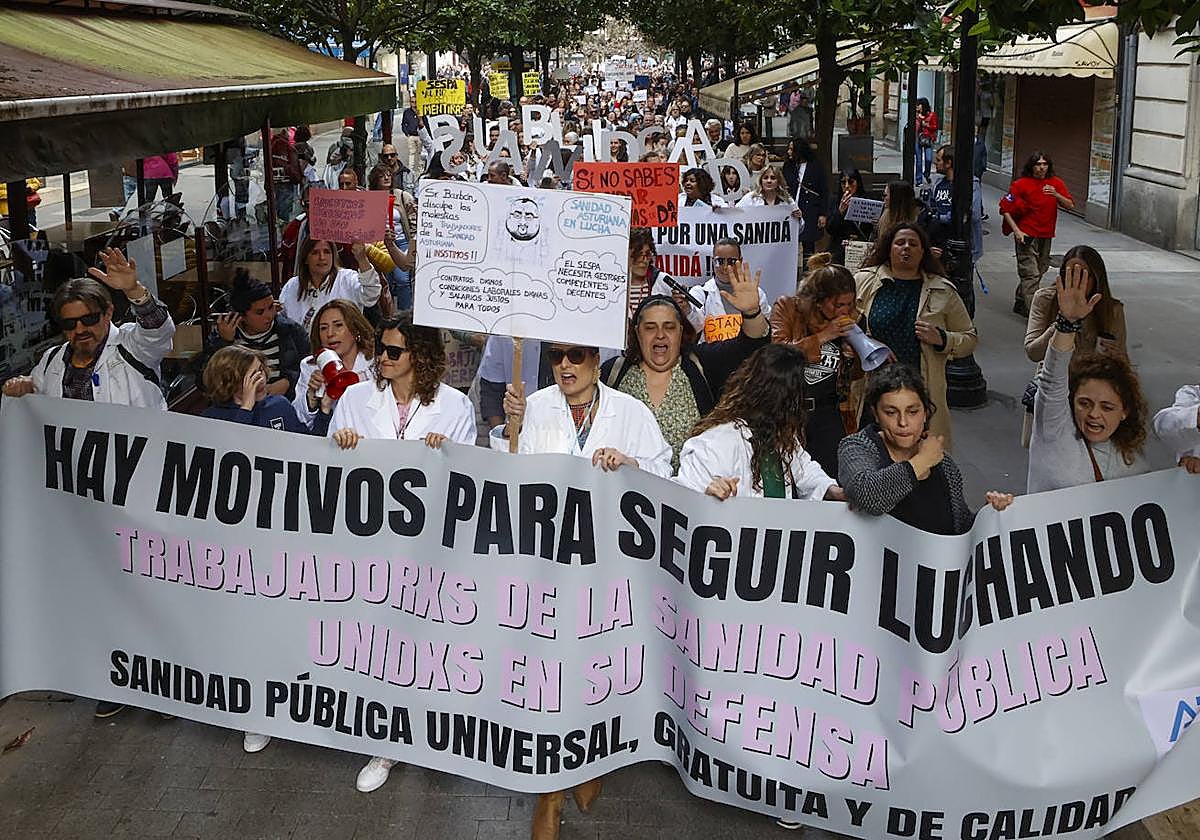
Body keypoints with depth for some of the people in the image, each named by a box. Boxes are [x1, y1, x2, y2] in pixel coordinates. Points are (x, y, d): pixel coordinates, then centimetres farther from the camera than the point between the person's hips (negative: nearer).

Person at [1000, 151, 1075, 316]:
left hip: (1046, 236, 6)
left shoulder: (1056, 183, 4)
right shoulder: (1021, 184, -8)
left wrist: (1056, 195, -20)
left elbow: (1070, 205, -1)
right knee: (1031, 273, -10)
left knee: (1040, 270, 14)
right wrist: (1017, 231, -14)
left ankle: (1020, 304, 30)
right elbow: (1005, 209, -7)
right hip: (1026, 235, -5)